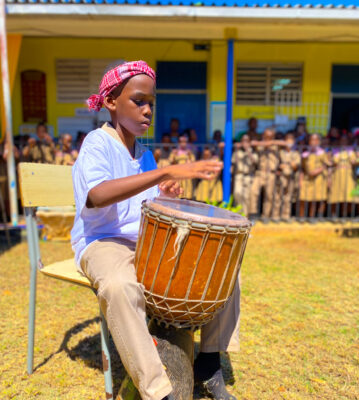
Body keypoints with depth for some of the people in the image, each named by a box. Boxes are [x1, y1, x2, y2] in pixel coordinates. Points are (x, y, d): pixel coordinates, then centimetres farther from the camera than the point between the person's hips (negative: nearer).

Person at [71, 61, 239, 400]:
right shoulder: (97, 143, -9)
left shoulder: (144, 153, 13)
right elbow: (96, 196, -32)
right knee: (119, 285, -41)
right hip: (103, 242, -6)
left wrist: (167, 194, -6)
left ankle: (209, 362, 6)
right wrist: (167, 172, -38)